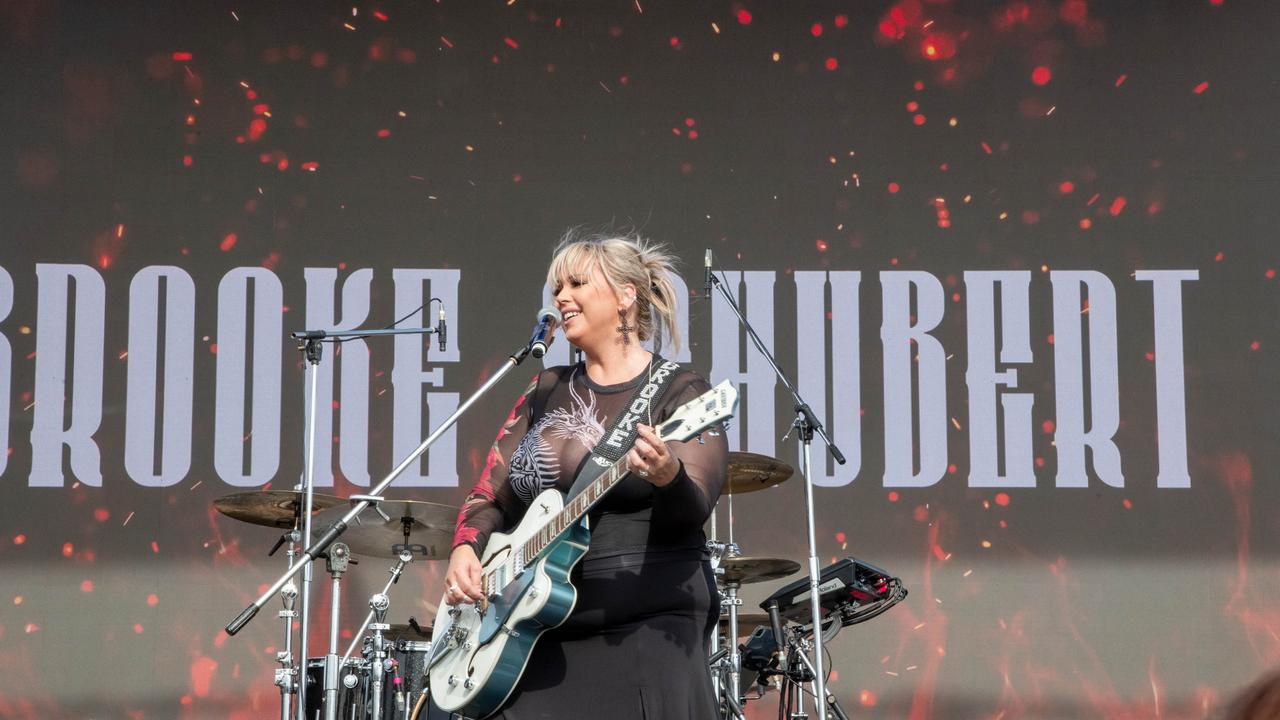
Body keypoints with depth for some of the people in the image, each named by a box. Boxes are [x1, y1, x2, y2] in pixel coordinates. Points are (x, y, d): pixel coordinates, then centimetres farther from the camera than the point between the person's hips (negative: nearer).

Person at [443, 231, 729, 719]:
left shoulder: (679, 393, -2)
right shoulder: (546, 392, 16)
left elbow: (693, 511, -16)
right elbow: (490, 497, 16)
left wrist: (668, 476, -38)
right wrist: (465, 549, -4)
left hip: (647, 630, -5)